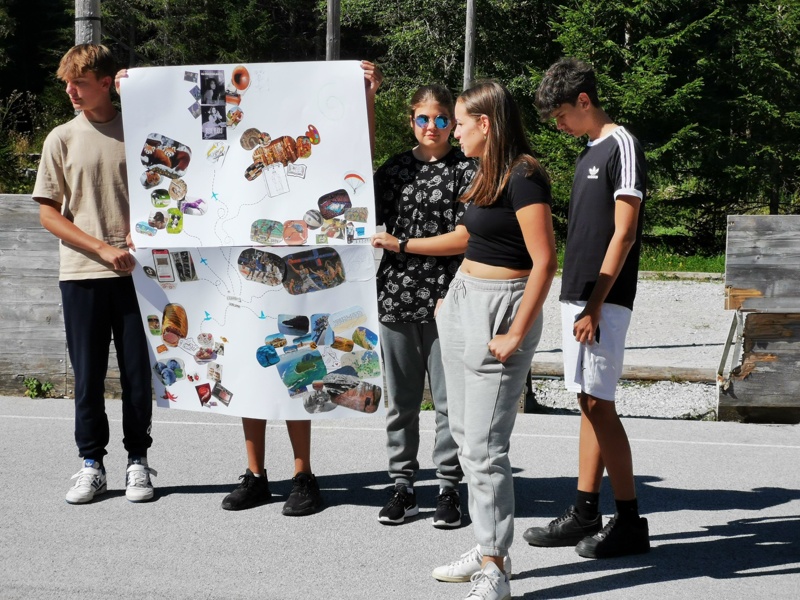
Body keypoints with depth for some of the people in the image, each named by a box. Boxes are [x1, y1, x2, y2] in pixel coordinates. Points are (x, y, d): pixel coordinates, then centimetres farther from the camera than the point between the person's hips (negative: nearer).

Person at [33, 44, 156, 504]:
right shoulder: (63, 139, 5)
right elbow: (49, 214, 2)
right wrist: (103, 248, -9)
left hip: (135, 272, 0)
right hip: (82, 275, 0)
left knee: (139, 371, 2)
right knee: (88, 375, 3)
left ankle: (138, 461, 14)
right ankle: (92, 465, 13)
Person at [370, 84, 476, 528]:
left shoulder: (466, 171, -2)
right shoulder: (394, 169, 11)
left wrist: (453, 295, -14)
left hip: (445, 299, -4)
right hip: (396, 296, 4)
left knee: (450, 399, 2)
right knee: (401, 399, 10)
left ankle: (449, 487, 12)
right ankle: (402, 485, 20)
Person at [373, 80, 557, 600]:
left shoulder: (524, 178, -15)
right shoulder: (488, 176, 13)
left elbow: (544, 261, -20)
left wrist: (516, 334, -20)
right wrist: (401, 245, 36)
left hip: (499, 308, -10)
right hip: (463, 300, 10)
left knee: (484, 445, -8)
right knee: (466, 434, 13)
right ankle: (490, 547, 23)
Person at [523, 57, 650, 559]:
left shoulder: (622, 146, -10)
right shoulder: (589, 153, 17)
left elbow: (624, 233, -16)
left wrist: (595, 305, -18)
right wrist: (574, 300, 15)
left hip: (603, 300, -9)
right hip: (577, 294, 9)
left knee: (599, 404, -8)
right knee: (589, 403, 11)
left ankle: (631, 521, -2)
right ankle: (585, 513, 16)